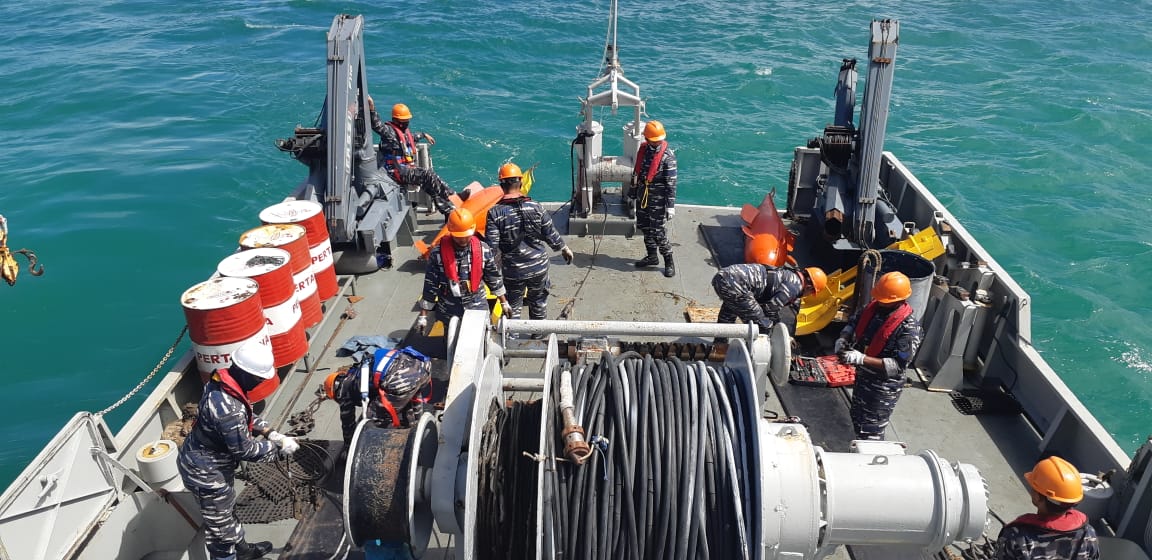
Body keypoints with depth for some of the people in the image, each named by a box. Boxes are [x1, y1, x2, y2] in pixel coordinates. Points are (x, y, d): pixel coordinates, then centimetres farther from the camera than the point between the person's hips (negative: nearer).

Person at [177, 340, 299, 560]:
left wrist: (269, 431, -1)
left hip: (214, 463, 10)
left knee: (227, 509, 29)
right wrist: (278, 447, -15)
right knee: (220, 522, 13)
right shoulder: (226, 407, -38)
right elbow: (244, 449, -26)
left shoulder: (223, 383, -10)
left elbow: (246, 414, 8)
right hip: (205, 473, -9)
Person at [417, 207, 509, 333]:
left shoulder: (483, 250, -9)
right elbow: (430, 285, -7)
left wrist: (504, 302, 10)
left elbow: (494, 278, 4)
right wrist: (423, 316, -5)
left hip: (477, 308, 1)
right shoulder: (438, 253, -14)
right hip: (449, 312, -1)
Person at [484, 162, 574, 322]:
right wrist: (565, 249, 16)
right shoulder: (535, 207, -9)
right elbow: (551, 235, -2)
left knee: (512, 308, 16)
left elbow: (492, 247, -17)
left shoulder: (494, 213, -15)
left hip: (512, 272, -2)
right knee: (538, 303, 23)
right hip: (538, 267, 2)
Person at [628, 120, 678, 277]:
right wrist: (632, 193, 22)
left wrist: (671, 205, -19)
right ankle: (652, 256, 30)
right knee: (644, 226, 14)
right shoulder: (643, 150, 5)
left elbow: (671, 182, -16)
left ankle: (669, 261, 7)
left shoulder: (668, 156, -15)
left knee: (657, 230, -6)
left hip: (657, 199, -7)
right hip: (642, 196, 7)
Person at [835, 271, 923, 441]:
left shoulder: (909, 328, -28)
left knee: (870, 433, 4)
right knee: (857, 419, 27)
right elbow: (854, 322, 11)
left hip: (884, 387, -8)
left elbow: (898, 365, -30)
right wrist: (843, 339, -10)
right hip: (862, 376, 8)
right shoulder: (874, 307, -8)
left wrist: (861, 358, -36)